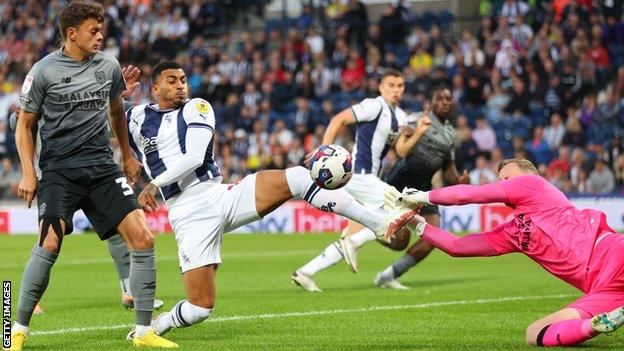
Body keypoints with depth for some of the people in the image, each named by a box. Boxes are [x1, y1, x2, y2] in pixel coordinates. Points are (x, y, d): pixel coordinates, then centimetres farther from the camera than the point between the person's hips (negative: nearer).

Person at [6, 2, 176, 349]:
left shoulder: (109, 66, 9)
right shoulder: (44, 71, -3)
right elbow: (25, 125, 5)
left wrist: (128, 156, 30)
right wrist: (29, 174, -4)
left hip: (102, 165, 4)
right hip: (59, 168, -4)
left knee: (142, 237, -10)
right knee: (50, 242, -24)